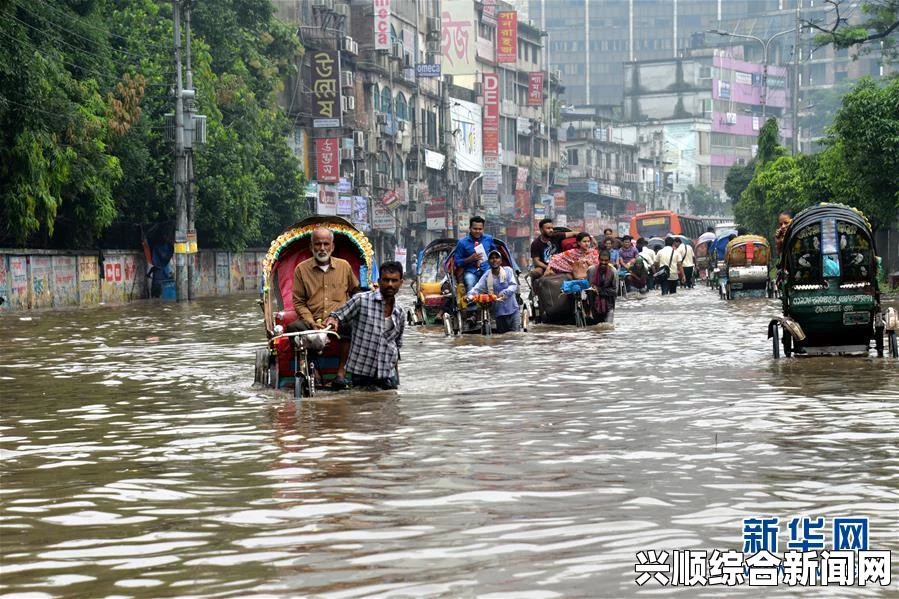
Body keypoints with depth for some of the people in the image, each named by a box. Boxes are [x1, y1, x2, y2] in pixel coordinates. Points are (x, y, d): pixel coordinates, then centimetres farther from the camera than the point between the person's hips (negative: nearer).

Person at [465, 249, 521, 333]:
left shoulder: (507, 270, 0)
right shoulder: (486, 276, 3)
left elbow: (514, 285, -9)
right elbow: (477, 288, -7)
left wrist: (505, 293, -30)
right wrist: (470, 295, -29)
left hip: (513, 310, -2)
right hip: (499, 313, 2)